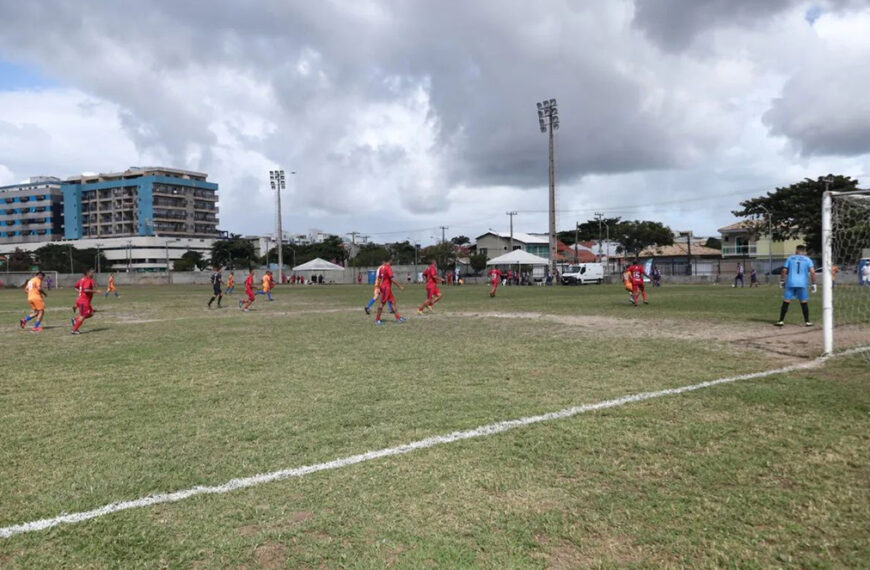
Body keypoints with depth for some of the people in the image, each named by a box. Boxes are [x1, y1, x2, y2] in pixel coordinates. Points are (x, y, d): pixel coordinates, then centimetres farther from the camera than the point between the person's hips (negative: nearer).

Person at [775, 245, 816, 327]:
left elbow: (784, 271, 3)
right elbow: (812, 272, -6)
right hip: (802, 284, 0)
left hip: (790, 283, 0)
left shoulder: (790, 258, 9)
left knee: (786, 302, 1)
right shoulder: (808, 260, 7)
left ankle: (781, 321, 0)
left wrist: (781, 281, 12)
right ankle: (807, 322, 10)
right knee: (804, 303, 8)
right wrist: (814, 284, -2)